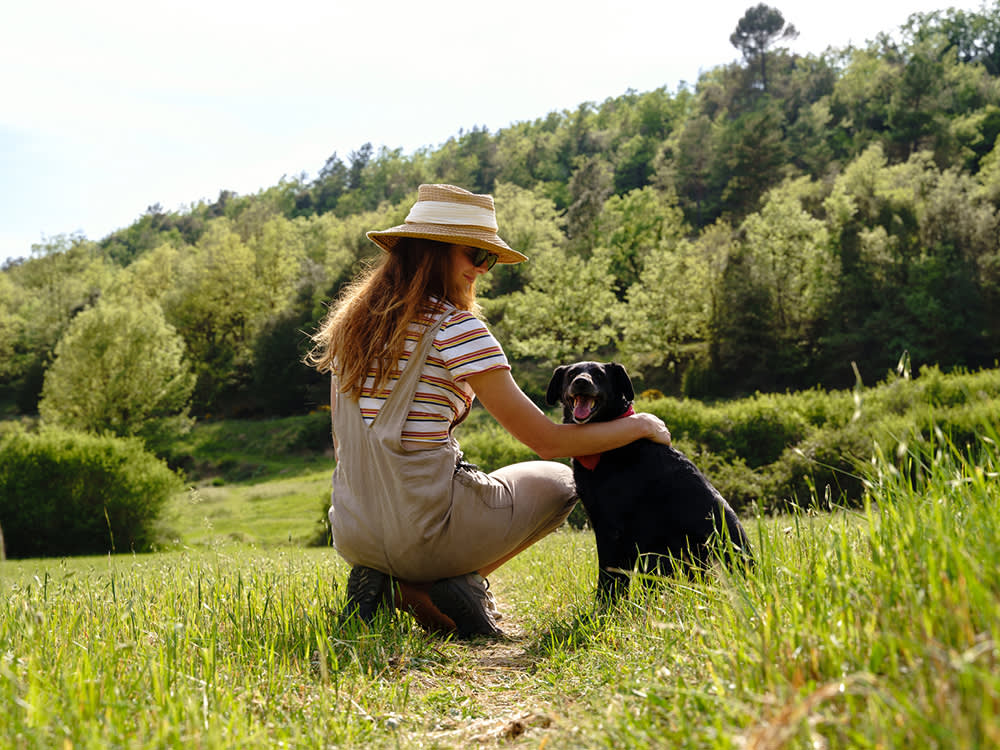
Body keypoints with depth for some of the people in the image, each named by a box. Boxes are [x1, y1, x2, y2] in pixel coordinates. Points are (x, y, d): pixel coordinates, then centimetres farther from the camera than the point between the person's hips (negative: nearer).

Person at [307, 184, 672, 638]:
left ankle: (392, 581, 10)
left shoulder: (354, 323, 7)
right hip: (423, 529, -6)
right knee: (559, 481, 19)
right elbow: (547, 441, -11)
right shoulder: (454, 326, -14)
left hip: (352, 535, 6)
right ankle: (459, 584, 1)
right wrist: (641, 426, 2)